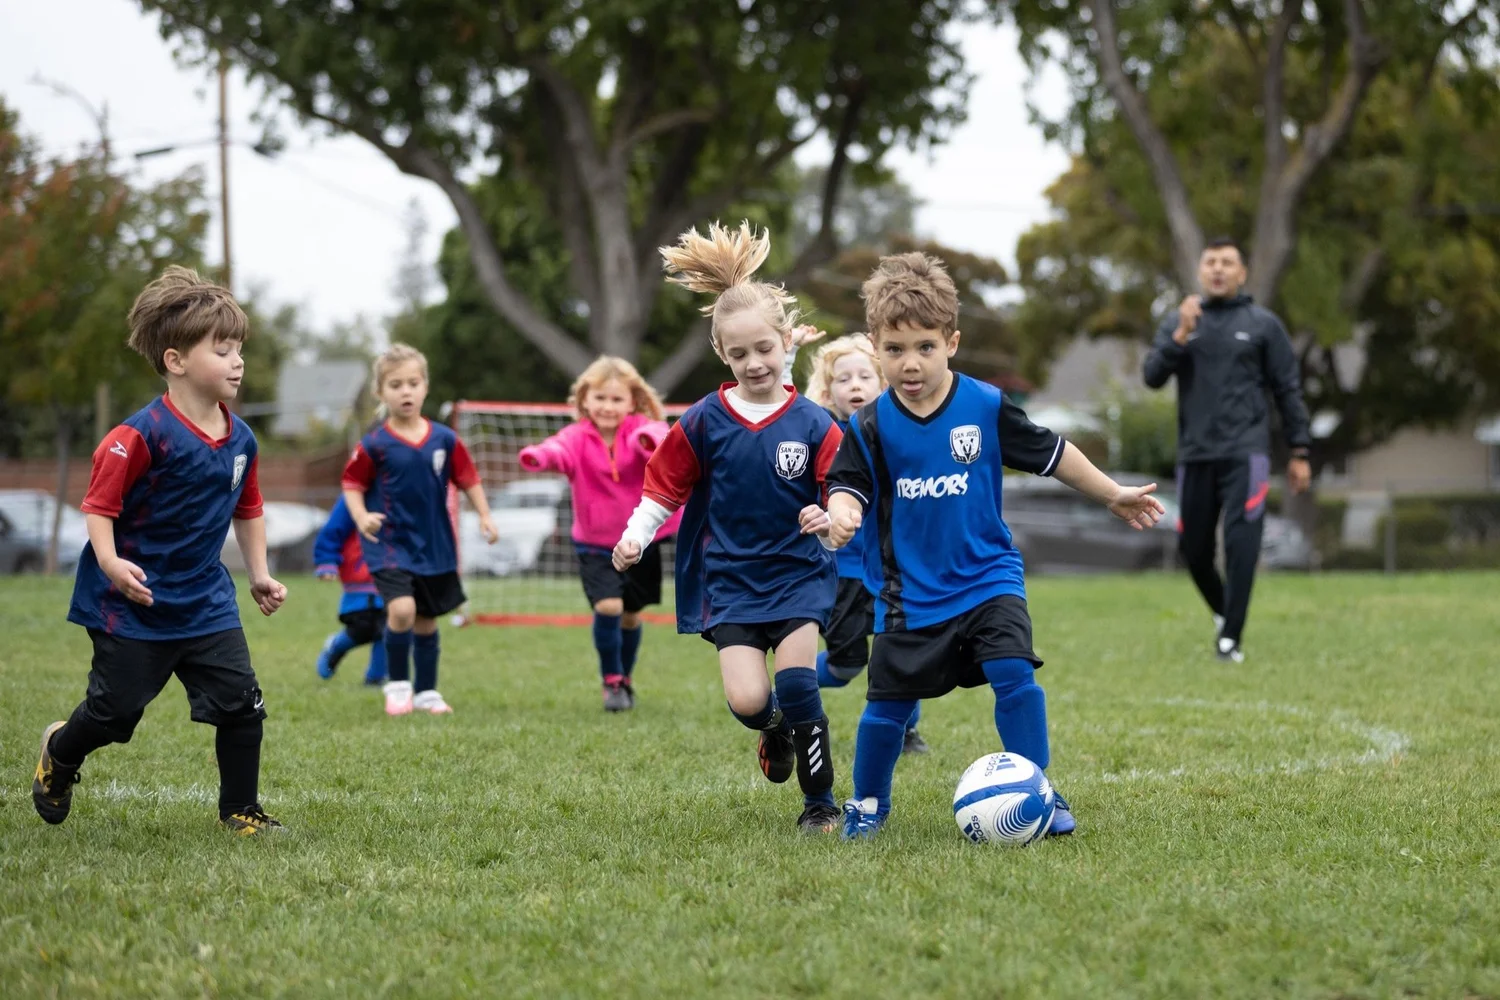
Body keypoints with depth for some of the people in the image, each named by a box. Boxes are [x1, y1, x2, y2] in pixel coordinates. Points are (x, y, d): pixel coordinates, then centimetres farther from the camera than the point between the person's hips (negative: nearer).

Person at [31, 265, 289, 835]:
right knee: (117, 709, 6)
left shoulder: (240, 440, 2)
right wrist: (110, 562, -31)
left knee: (241, 702, -3)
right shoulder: (143, 436, -21)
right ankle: (58, 756, 38)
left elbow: (247, 510, 18)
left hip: (205, 598, 6)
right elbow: (99, 501, -18)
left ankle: (241, 811, 12)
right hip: (132, 599, -6)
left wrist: (259, 575, 15)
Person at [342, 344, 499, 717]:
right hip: (389, 543, -4)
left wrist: (485, 516, 1)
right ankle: (397, 684, -2)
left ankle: (426, 691, 29)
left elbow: (468, 479, 7)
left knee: (426, 620, 14)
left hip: (435, 545, 4)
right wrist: (361, 517, -18)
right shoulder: (374, 445, -10)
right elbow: (352, 484, -3)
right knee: (402, 609, -22)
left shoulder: (444, 440, -2)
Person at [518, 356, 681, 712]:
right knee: (608, 606, -19)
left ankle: (626, 679, 37)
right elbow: (560, 447, -35)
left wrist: (650, 439, -63)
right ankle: (612, 680, 0)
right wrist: (539, 456, -60)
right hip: (595, 545, -1)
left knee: (631, 615, 13)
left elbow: (655, 435, -37)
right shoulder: (579, 437, -12)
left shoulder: (638, 431, -12)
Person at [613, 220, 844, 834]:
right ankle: (776, 732, 25)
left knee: (795, 683, -14)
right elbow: (665, 485, 6)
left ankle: (821, 803, 3)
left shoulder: (812, 425, -5)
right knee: (747, 700, -13)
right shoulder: (704, 423, -4)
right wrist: (635, 536, -6)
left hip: (799, 574, -1)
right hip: (730, 580, 1)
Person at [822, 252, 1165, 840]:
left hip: (988, 577, 0)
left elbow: (1051, 455, 5)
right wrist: (840, 514, -29)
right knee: (889, 701, 4)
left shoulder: (986, 407, -7)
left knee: (1015, 675, -17)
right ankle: (868, 802, 28)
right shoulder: (871, 427, -7)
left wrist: (1113, 496, 12)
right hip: (910, 590, 0)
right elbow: (847, 485, -4)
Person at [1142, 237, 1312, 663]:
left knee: (1241, 540, -16)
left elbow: (1288, 390, 5)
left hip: (1245, 452, -3)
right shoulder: (1177, 322, 9)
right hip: (1195, 454, 3)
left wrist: (1299, 453, 3)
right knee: (1193, 549, 8)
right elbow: (1153, 376, -3)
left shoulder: (1263, 324, 4)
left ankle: (1231, 637, -13)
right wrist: (1181, 336, -18)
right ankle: (1223, 612, 35)